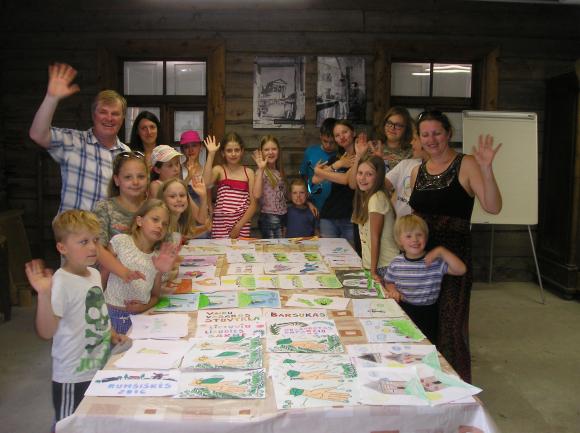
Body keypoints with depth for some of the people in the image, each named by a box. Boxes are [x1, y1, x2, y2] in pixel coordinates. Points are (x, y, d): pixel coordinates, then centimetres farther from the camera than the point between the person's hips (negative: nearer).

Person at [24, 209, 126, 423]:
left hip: (100, 368, 8)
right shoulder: (61, 283, -22)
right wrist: (44, 295, -41)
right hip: (73, 378, -8)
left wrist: (110, 334, 5)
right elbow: (46, 331, -30)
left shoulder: (94, 274, 3)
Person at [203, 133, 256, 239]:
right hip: (221, 225, -1)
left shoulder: (249, 173, 5)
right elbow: (206, 183, -21)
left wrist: (238, 226, -7)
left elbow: (253, 204, 1)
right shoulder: (219, 170, 2)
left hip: (242, 225, 1)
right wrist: (211, 154, -19)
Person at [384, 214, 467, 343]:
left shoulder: (435, 261, -9)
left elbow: (461, 270, -19)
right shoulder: (396, 263, -2)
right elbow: (389, 282, 13)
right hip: (402, 310, 1)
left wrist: (441, 251, -23)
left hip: (427, 313, -1)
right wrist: (393, 290, -9)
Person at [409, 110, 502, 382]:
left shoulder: (466, 165, -7)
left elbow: (493, 207, -19)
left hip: (454, 253, -6)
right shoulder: (417, 171, 10)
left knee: (451, 326, -1)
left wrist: (486, 169, -30)